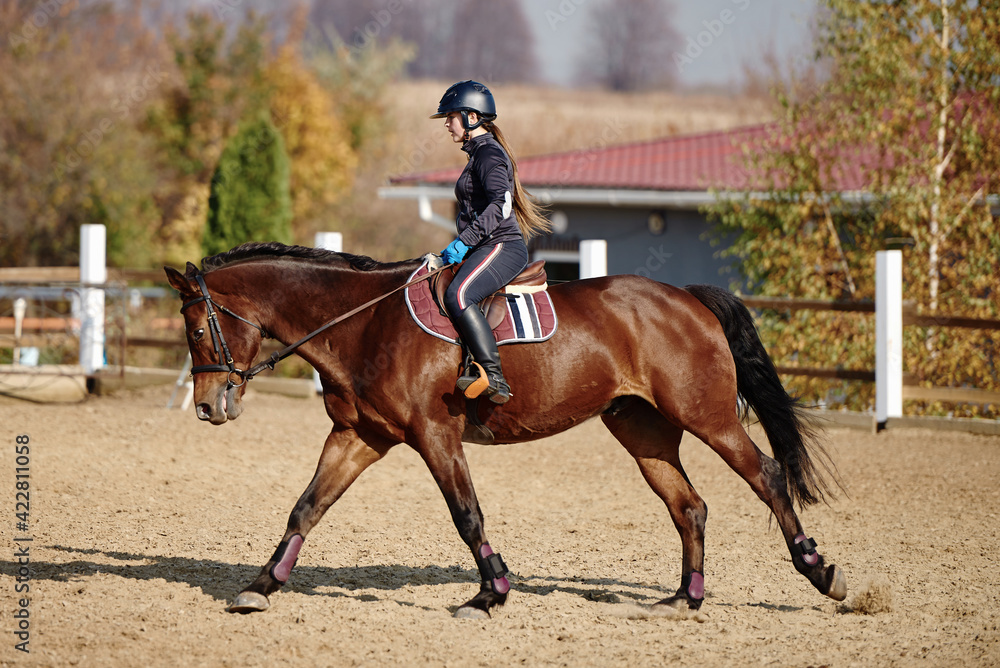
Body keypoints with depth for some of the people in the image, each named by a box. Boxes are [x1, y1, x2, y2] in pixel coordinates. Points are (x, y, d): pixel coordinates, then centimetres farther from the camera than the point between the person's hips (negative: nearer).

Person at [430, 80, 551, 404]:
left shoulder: (489, 154, -9)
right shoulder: (480, 153, 23)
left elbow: (501, 204, -24)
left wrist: (465, 240, -26)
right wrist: (464, 244, 22)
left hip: (501, 247, -11)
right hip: (489, 248, 11)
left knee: (457, 295, -32)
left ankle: (494, 376, -38)